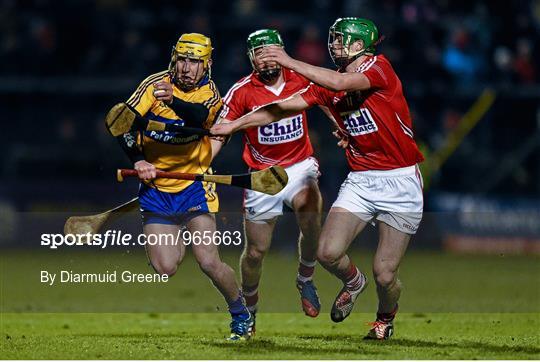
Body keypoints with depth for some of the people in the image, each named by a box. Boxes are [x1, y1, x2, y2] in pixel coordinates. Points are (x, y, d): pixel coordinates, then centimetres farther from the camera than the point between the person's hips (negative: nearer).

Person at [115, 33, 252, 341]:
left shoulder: (209, 92, -9)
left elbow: (201, 115, -32)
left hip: (193, 183, -1)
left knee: (209, 262, -13)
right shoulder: (156, 84, -7)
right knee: (165, 268, -10)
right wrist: (138, 160, -20)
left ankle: (241, 314, 12)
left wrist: (173, 101, -52)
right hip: (155, 185, 1)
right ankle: (182, 241, 26)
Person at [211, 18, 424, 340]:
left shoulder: (379, 67, -9)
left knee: (385, 274, -5)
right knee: (328, 252, -14)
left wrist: (290, 62, -25)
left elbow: (341, 83, -26)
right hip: (360, 181, 5)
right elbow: (283, 109, 7)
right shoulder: (327, 84, 9)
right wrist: (234, 125, 0)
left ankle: (385, 317, 29)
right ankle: (353, 281, 21)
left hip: (400, 182, -5)